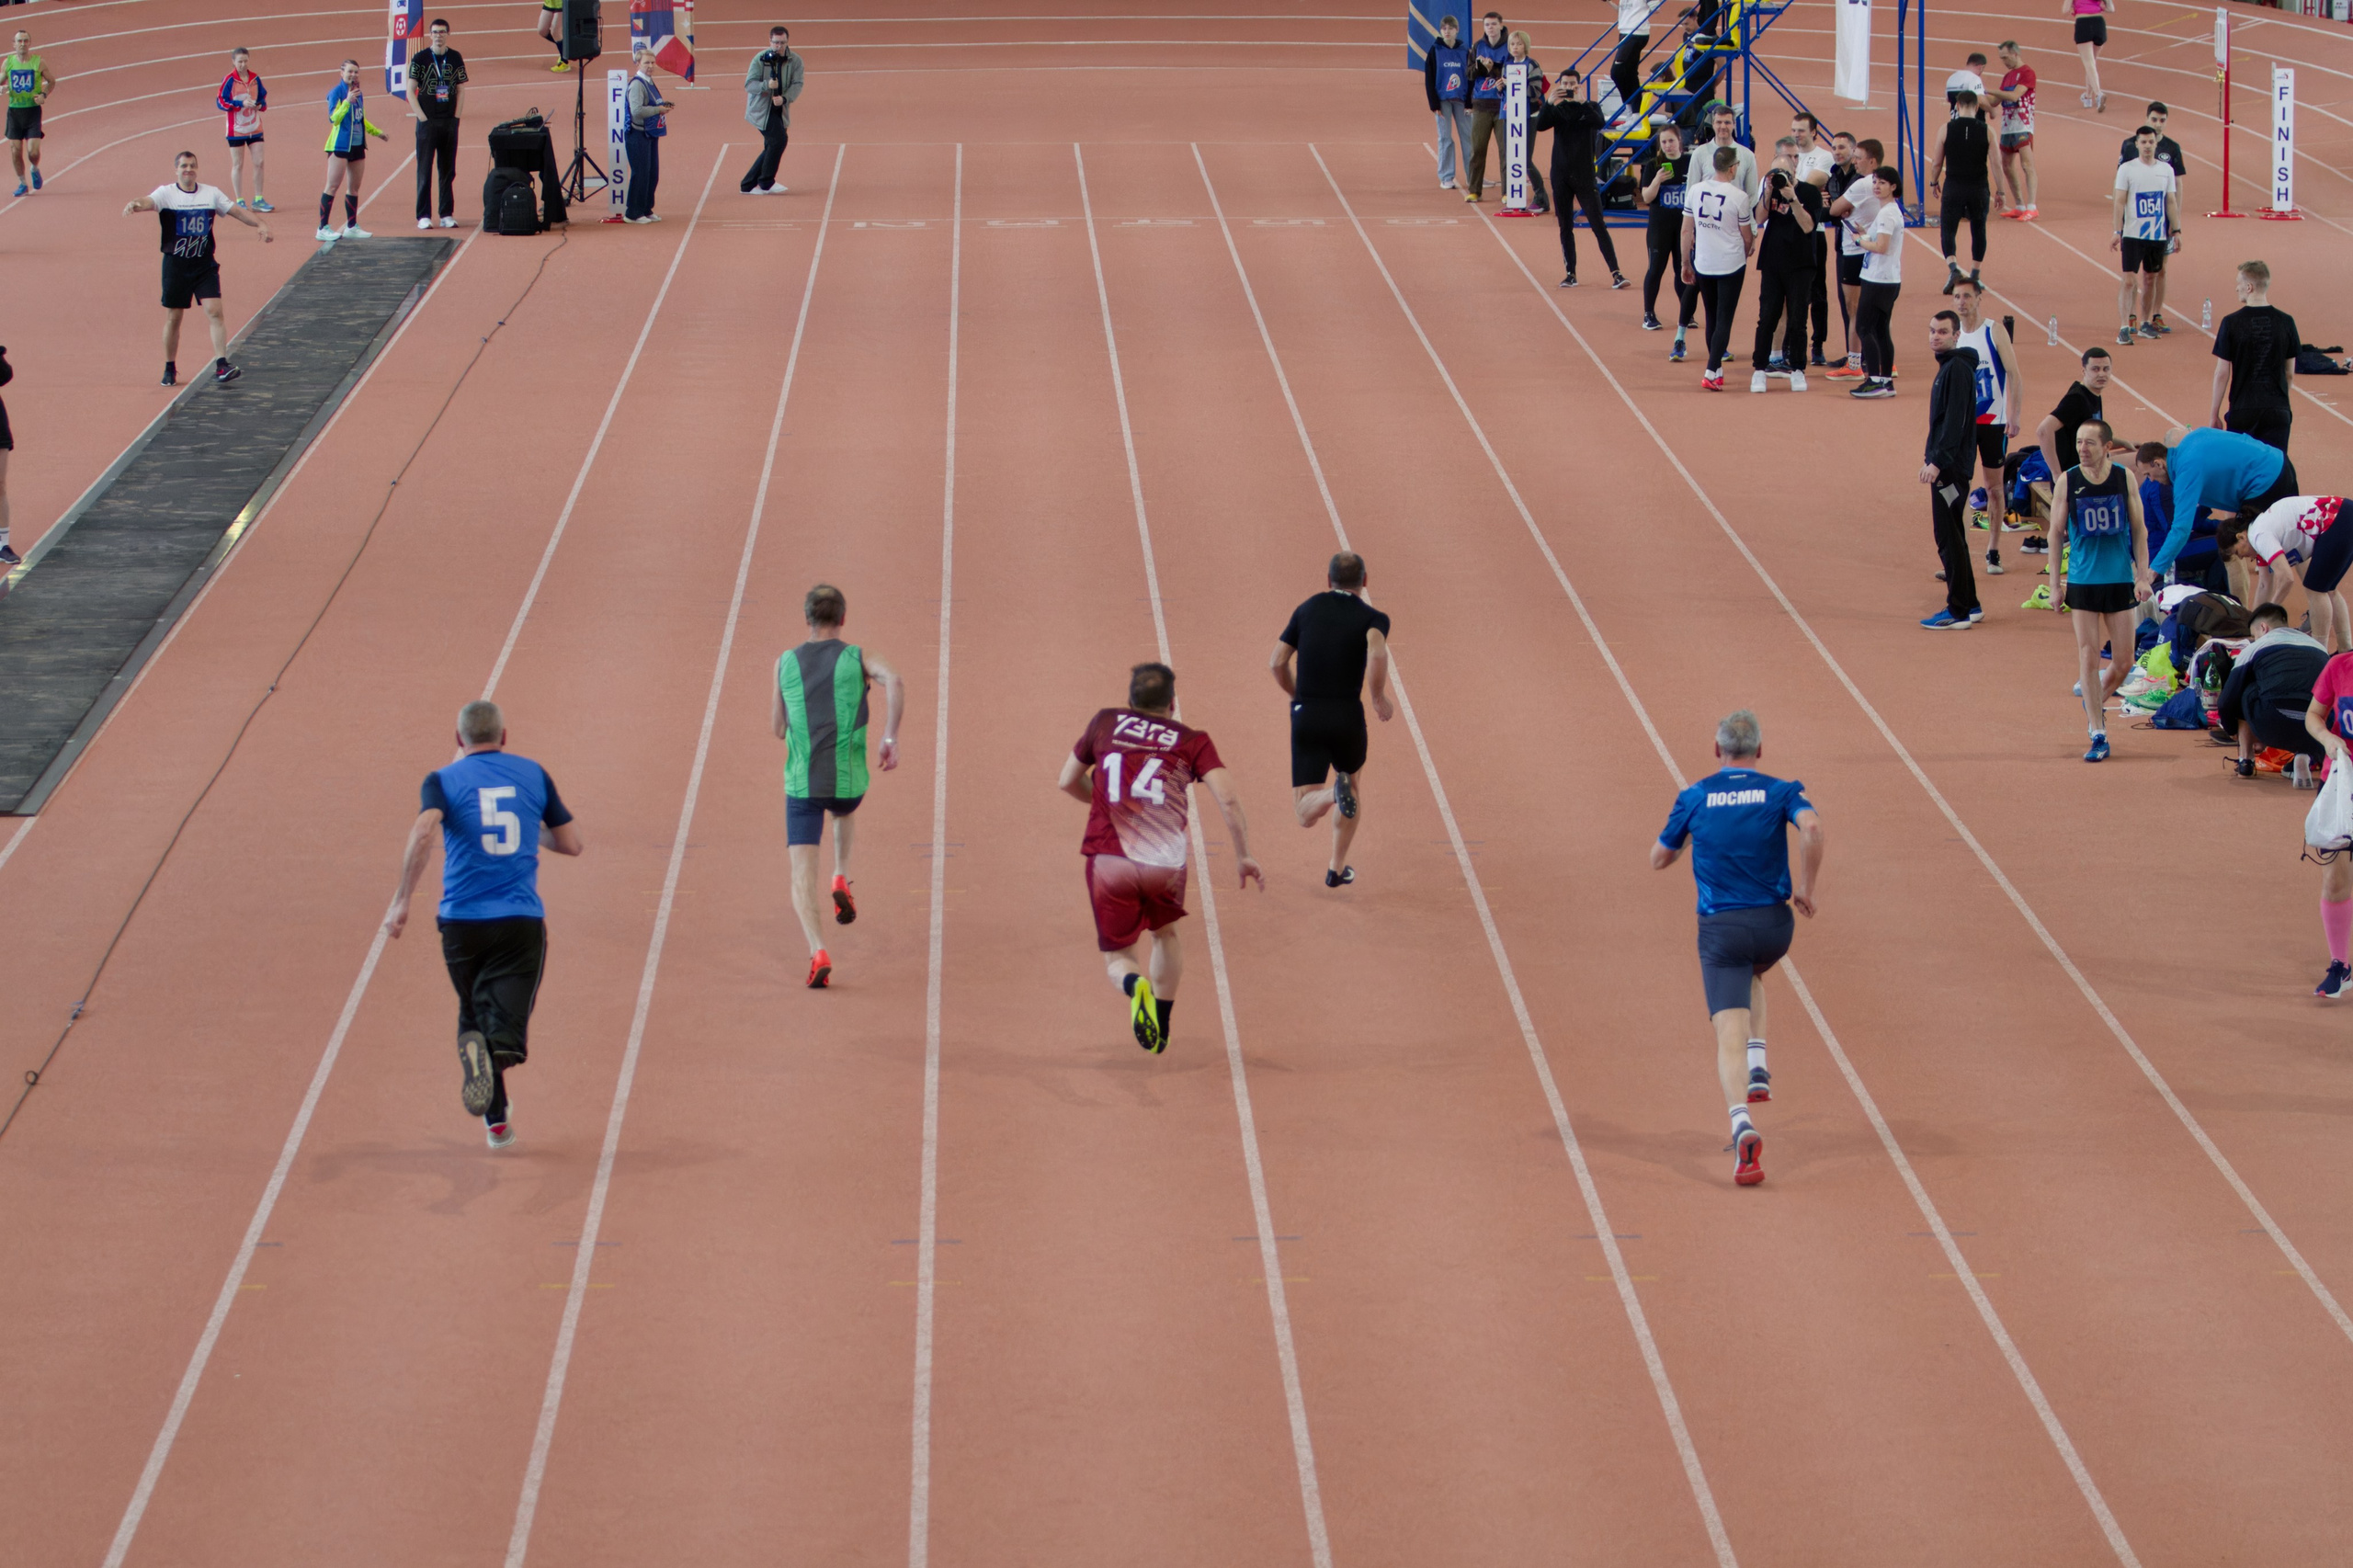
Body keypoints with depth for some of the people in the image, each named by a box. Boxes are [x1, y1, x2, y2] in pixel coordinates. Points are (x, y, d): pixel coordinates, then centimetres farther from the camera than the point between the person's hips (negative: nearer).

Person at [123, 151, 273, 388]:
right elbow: (148, 201, -23)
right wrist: (134, 204, -46)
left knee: (214, 311, -13)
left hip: (205, 265, 2)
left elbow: (237, 211, 7)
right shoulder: (166, 193, -4)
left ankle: (221, 366, -15)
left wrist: (260, 224, -8)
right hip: (176, 264, -1)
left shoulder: (212, 193, 5)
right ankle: (170, 369, 20)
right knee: (173, 317, 5)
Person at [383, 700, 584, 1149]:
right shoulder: (533, 774, 10)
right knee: (507, 1023, -5)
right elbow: (572, 843, 15)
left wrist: (401, 902, -15)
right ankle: (497, 1051, -42)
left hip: (462, 922, 0)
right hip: (522, 921, 0)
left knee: (475, 1012, 19)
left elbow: (423, 833, -17)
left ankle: (497, 1119, 2)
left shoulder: (444, 780, 3)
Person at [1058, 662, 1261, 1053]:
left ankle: (1134, 984, -22)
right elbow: (1228, 799, -2)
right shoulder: (1193, 741, 10)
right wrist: (1243, 857, 5)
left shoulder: (1105, 723, 16)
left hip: (1108, 861, 0)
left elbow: (1067, 782, 24)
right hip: (1166, 866, 0)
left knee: (1118, 955, 12)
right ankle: (1161, 1026, 28)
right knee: (1165, 934, 30)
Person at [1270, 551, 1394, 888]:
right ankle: (1337, 869, 31)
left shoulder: (1307, 610, 10)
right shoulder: (1371, 618, 0)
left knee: (1305, 814, 2)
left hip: (1306, 716, 1)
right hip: (1347, 716, -1)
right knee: (1353, 782, 29)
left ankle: (1333, 794, -32)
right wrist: (1379, 697, -8)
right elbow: (1377, 653, -23)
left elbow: (1277, 662, 8)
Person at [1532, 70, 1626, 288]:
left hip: (1584, 176, -3)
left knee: (1598, 225, -7)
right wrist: (1548, 103, -24)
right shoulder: (1557, 110, 7)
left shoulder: (1589, 108, 2)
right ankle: (1571, 274, 13)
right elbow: (1539, 125, -10)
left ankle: (1615, 273, -9)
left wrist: (1582, 102, -29)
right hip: (1561, 176, 3)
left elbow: (1599, 123, -18)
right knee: (1566, 227, 6)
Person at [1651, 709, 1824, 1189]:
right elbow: (1812, 827, -20)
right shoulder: (1780, 792, 1)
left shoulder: (1695, 797, 4)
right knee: (1751, 974, 37)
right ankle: (1758, 1070, 22)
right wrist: (1806, 887, -9)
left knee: (1730, 1035, -9)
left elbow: (1659, 859, 13)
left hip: (1720, 929, -2)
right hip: (1773, 925, 2)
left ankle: (1743, 1127, -33)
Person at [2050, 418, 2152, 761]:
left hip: (2120, 581, 1)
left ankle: (2096, 701, 33)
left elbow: (2139, 529, 5)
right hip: (2082, 582, -1)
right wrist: (2055, 583, -1)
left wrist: (2143, 576, -1)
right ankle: (2098, 736, 3)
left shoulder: (2124, 478, -2)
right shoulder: (2067, 482, -4)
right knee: (2088, 658, -3)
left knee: (2123, 663, 4)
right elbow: (2056, 533, 2)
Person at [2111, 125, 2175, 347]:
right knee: (2129, 280, -10)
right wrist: (2117, 231, -12)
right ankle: (2124, 329, -11)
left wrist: (2176, 230, 8)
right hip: (2133, 235, -4)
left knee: (2150, 279, 12)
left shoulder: (2166, 170, 7)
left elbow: (2171, 202, 13)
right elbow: (2119, 201, -6)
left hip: (2158, 235, 4)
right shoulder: (2127, 169, -4)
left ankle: (2145, 324, 24)